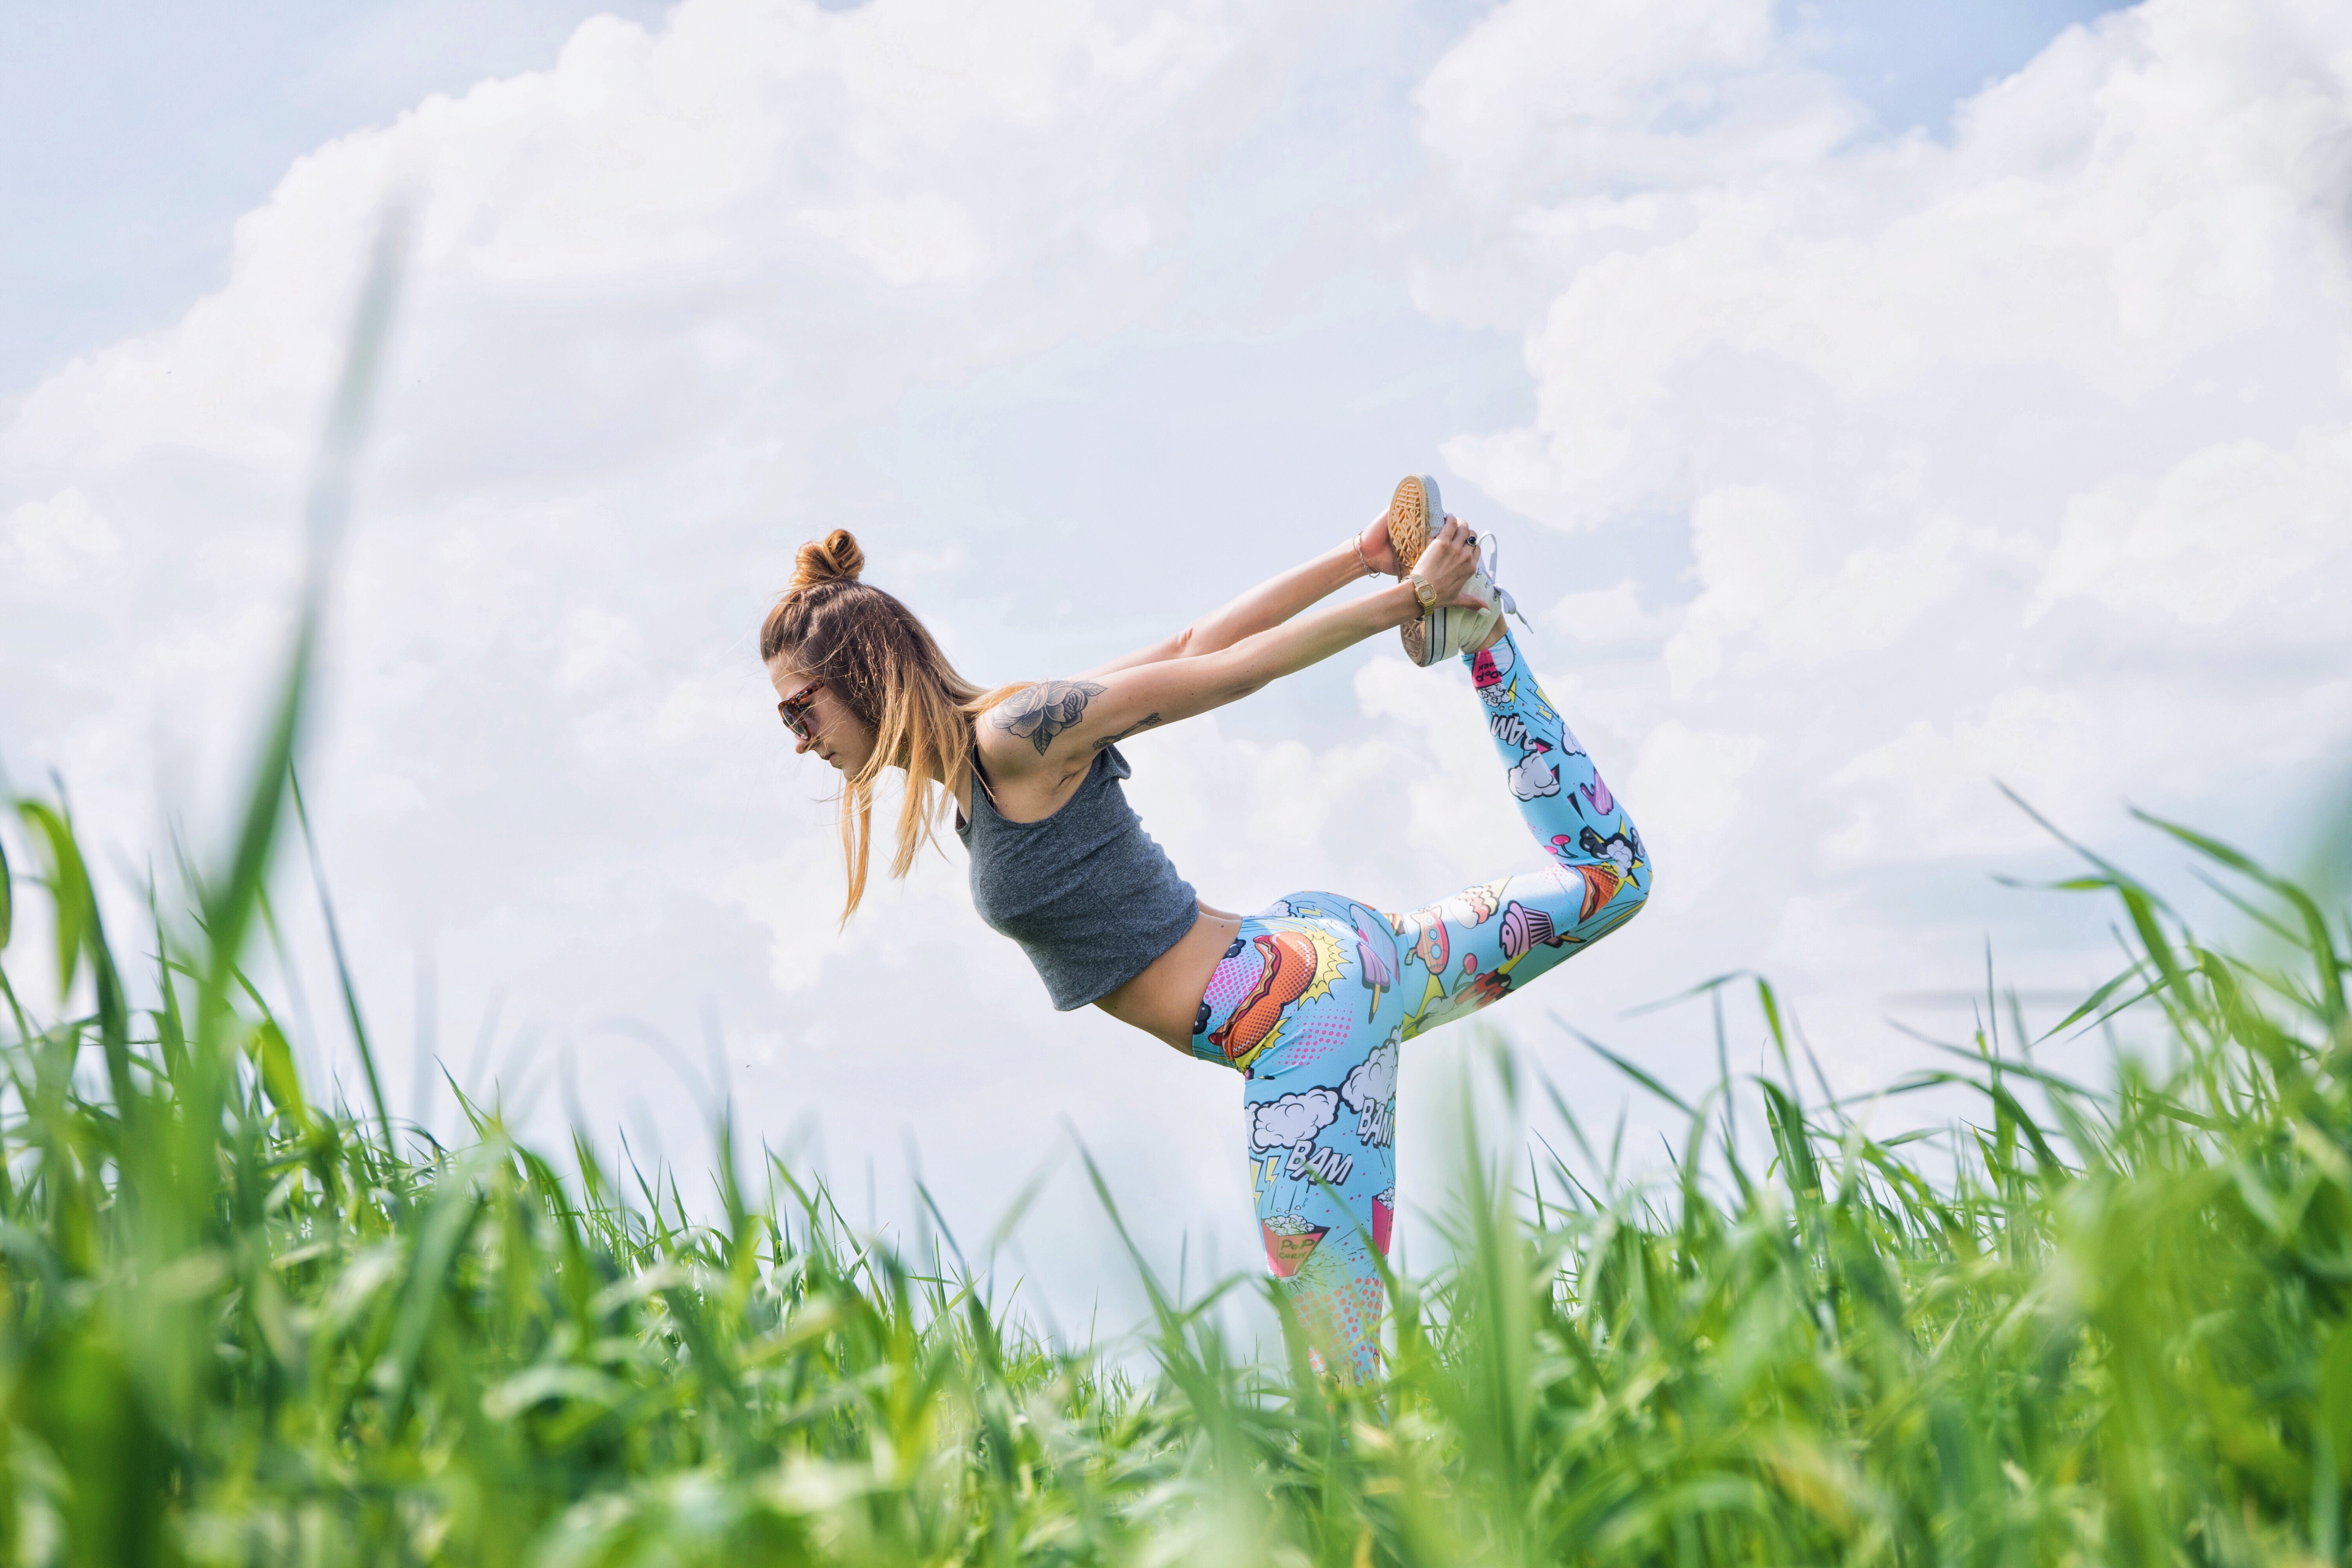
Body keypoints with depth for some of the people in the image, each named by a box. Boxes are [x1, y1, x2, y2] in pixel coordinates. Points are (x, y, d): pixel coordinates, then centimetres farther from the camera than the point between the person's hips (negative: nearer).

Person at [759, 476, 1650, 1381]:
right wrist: (1360, 557, 11)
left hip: (1297, 1018, -10)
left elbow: (1225, 671, -13)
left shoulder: (1012, 737, -18)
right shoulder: (969, 761, 8)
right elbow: (1199, 643, 9)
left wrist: (1411, 598, -9)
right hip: (1307, 961, 10)